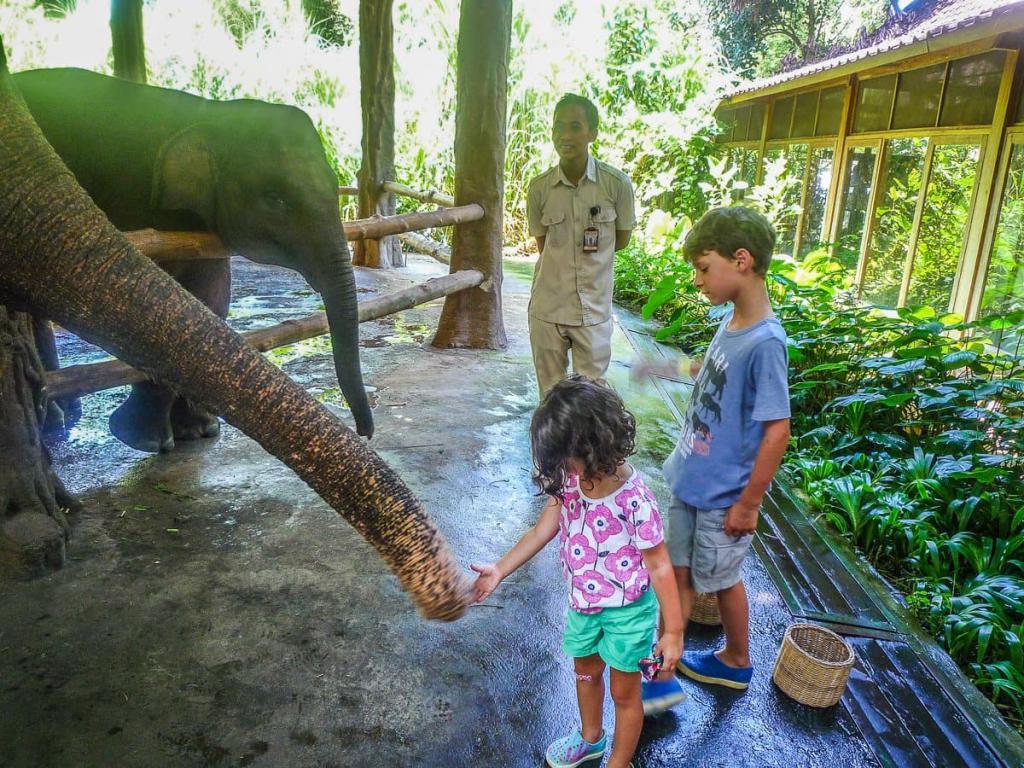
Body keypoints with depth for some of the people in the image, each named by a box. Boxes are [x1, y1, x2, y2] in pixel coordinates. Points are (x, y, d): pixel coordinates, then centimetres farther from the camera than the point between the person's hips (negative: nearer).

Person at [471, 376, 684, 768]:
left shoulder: (634, 499, -33)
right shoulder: (570, 479, -14)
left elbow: (660, 567, -23)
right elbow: (544, 529, -2)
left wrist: (672, 632, -17)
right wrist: (499, 569, -5)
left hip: (628, 611, -7)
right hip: (583, 603, 7)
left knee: (624, 692, 17)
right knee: (586, 672, 30)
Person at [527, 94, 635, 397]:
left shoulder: (617, 183, -9)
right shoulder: (539, 187, -5)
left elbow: (621, 240, 3)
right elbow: (542, 245, 6)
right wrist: (583, 250, -3)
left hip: (594, 310, -1)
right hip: (548, 308, 1)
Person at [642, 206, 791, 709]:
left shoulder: (764, 342, -25)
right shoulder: (730, 323, 0)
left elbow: (777, 429, -23)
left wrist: (749, 503, -17)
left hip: (724, 495, -7)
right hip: (691, 480, 7)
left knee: (721, 577, 14)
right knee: (680, 573, 17)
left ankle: (737, 662, 40)